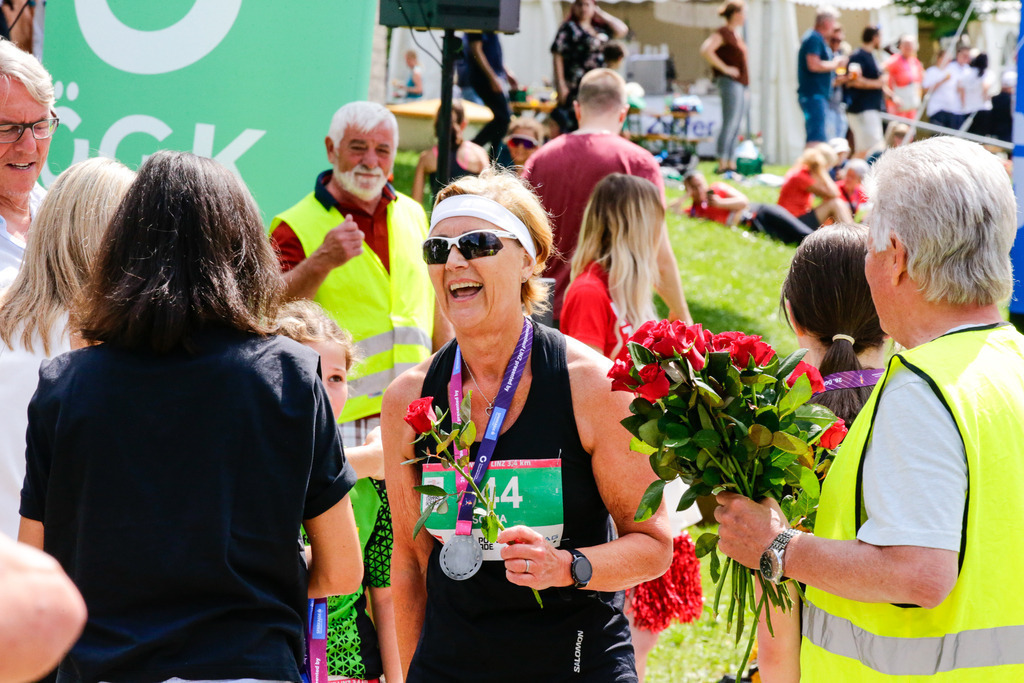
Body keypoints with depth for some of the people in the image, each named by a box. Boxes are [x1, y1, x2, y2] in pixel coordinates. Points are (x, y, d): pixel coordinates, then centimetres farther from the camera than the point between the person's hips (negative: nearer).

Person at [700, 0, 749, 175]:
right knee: (729, 124, -11)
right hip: (729, 82, -9)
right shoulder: (723, 33, -9)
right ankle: (722, 164, -11)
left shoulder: (736, 35, 19)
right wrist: (725, 68, -20)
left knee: (735, 127, 8)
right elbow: (705, 50, -23)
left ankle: (731, 164, 10)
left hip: (739, 84, 9)